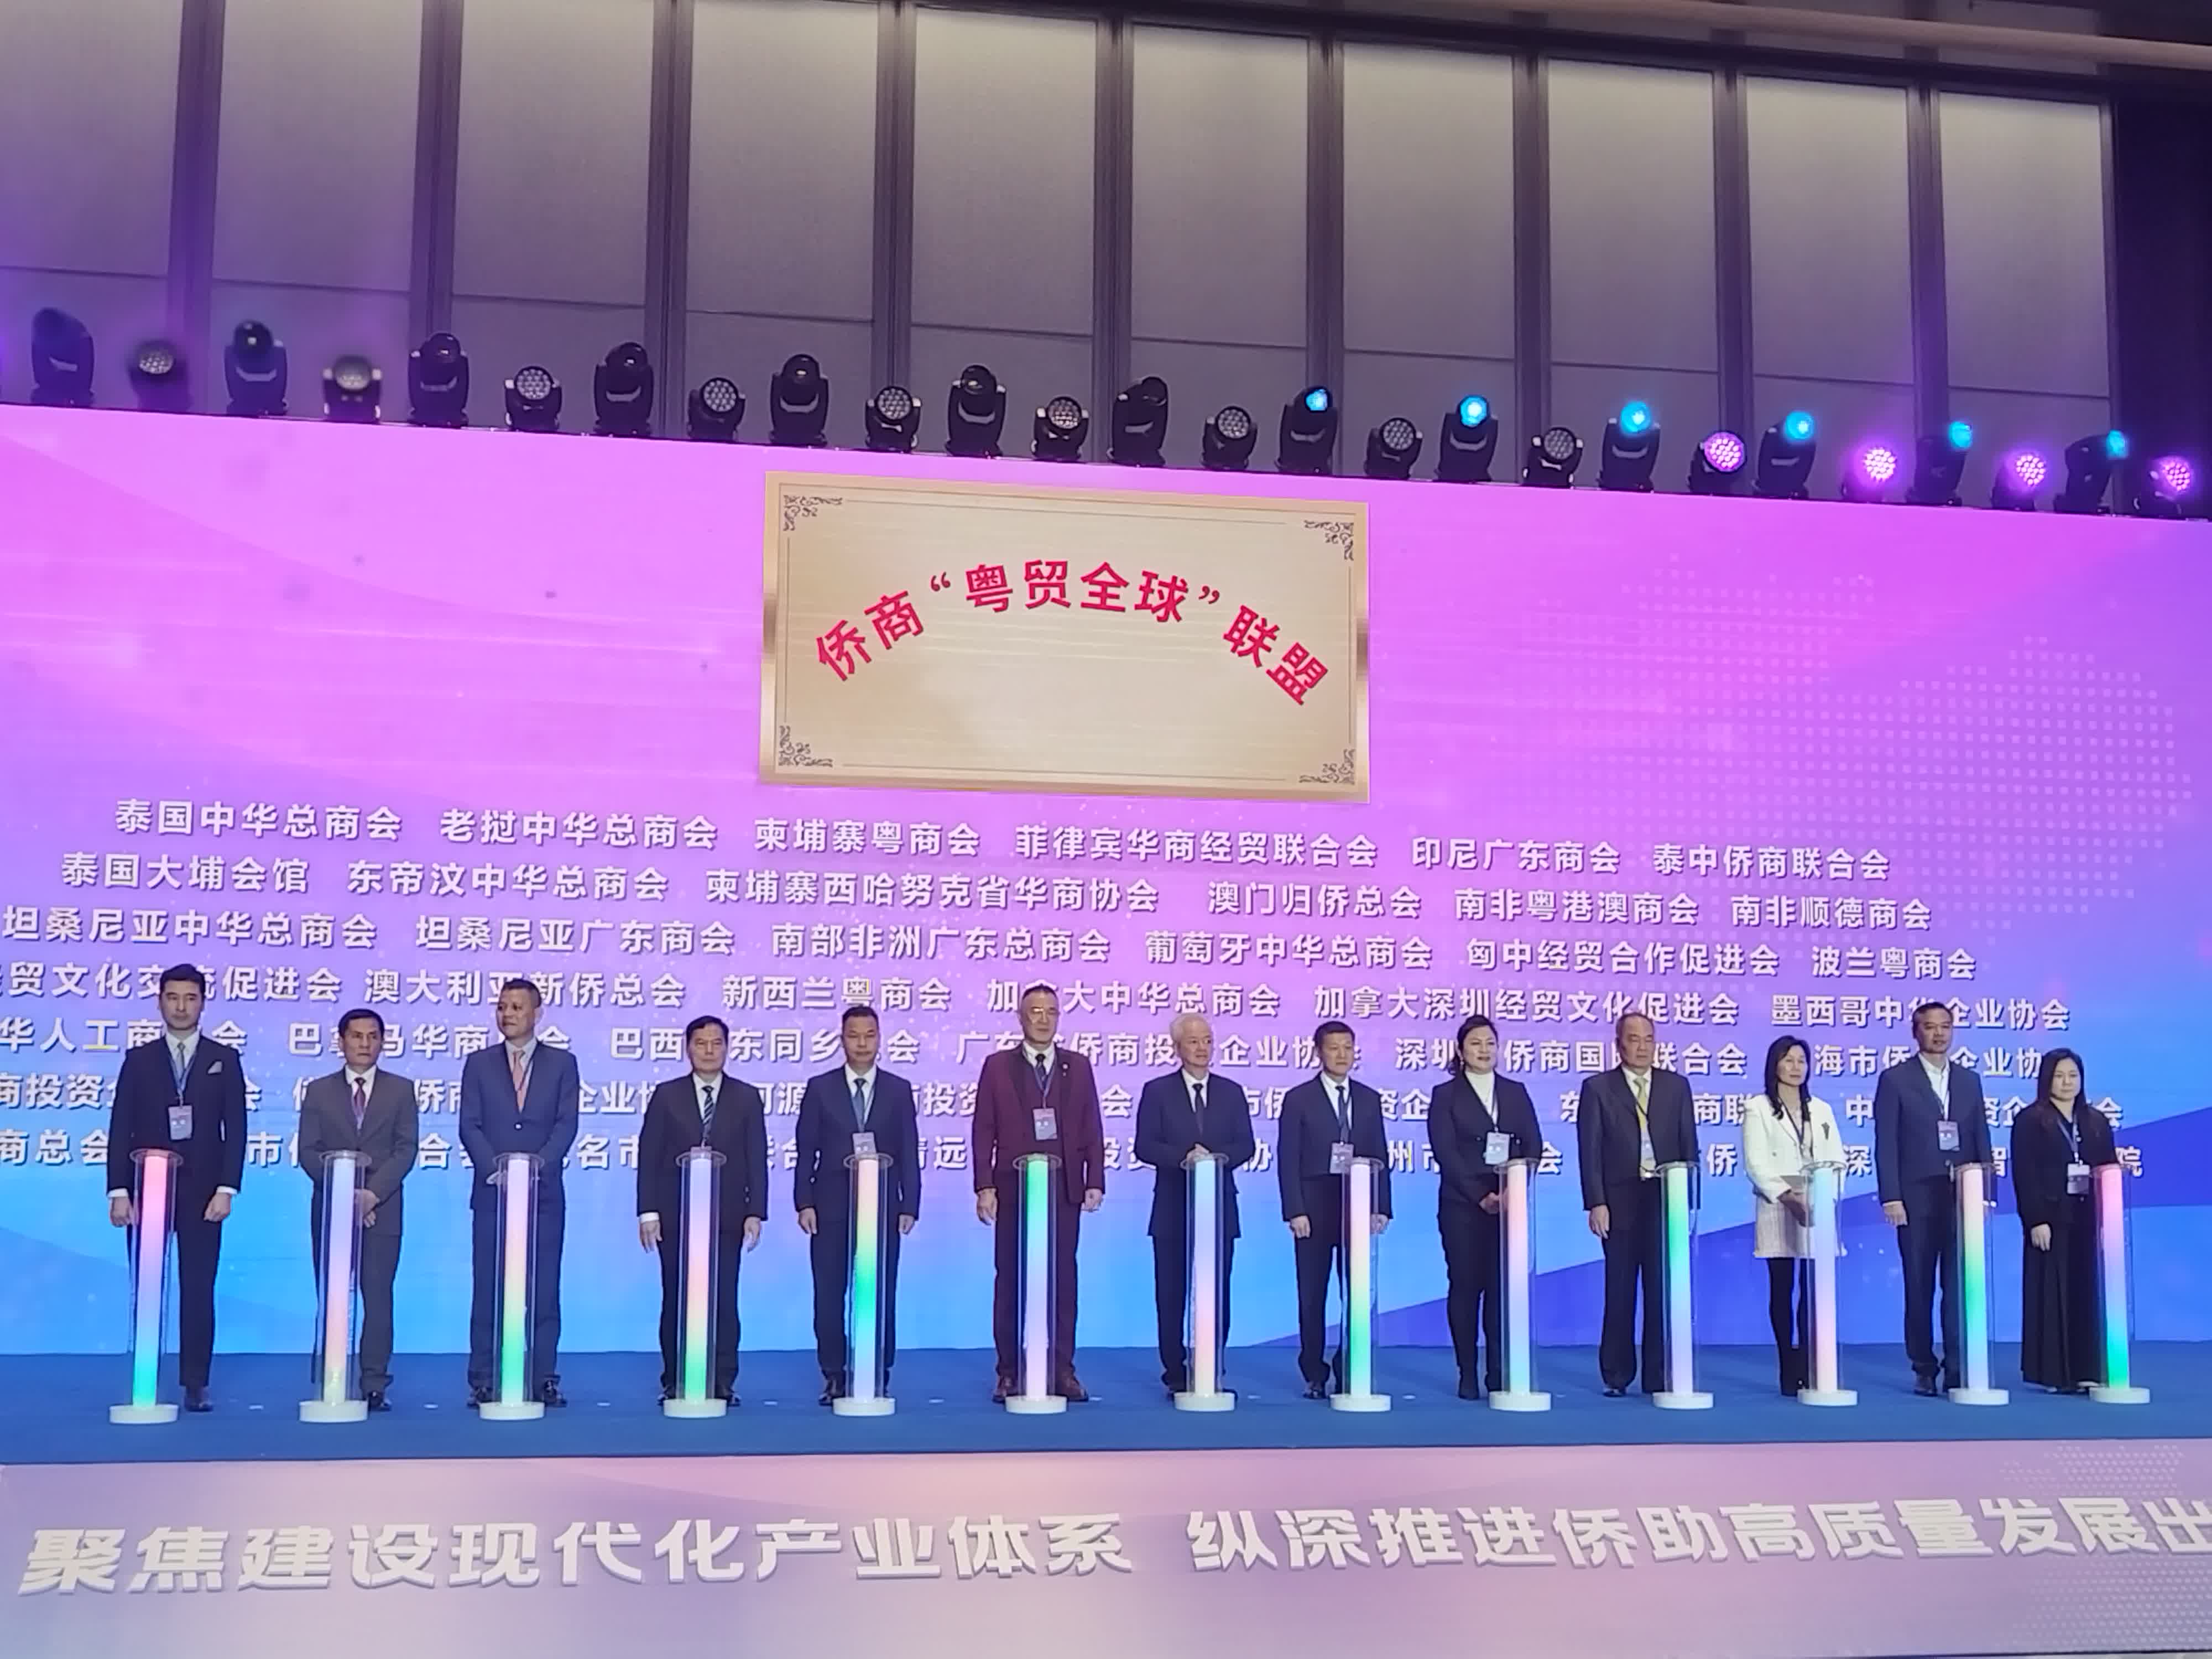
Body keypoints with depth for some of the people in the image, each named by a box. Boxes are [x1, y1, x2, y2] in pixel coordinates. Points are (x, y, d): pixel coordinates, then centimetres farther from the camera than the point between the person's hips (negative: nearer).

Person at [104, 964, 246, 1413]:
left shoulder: (224, 1059, 7)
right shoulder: (139, 1060, 8)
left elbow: (235, 1128, 2)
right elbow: (121, 1128, 3)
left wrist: (227, 1188, -8)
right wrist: (119, 1190, -6)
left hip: (202, 1192, -1)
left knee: (199, 1290, -1)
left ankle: (196, 1385, 3)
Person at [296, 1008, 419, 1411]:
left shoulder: (401, 1090, 8)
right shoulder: (319, 1091, 10)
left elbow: (406, 1150, -1)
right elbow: (308, 1151, 2)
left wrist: (373, 1192, -14)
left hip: (382, 1209, -1)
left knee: (378, 1297, -3)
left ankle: (374, 1385, -1)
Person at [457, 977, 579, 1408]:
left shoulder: (562, 1063, 7)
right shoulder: (479, 1064, 9)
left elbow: (566, 1124, -2)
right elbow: (470, 1127, 1)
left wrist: (536, 1165, -17)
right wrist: (496, 1169, -14)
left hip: (544, 1193, 0)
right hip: (491, 1192, 0)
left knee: (543, 1290, 0)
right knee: (488, 1289, 0)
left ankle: (543, 1379, 3)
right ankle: (483, 1381, 3)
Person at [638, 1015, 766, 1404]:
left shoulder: (747, 1098, 7)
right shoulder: (666, 1096, 6)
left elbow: (757, 1159, 4)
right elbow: (649, 1157, 3)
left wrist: (756, 1212, -4)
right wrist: (648, 1211, -4)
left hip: (727, 1217, 0)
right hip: (675, 1216, 0)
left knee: (724, 1299, -2)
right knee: (676, 1299, 2)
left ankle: (723, 1383, 4)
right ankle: (675, 1383, 9)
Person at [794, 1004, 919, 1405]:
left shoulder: (899, 1090, 7)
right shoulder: (820, 1088, 5)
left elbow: (908, 1154, 5)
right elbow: (807, 1152, 3)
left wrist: (909, 1205, -2)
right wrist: (804, 1203, -5)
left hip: (882, 1208, 0)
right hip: (831, 1209, 0)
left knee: (881, 1295, 0)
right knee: (829, 1296, 0)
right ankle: (834, 1377, 8)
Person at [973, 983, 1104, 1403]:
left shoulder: (1078, 1066, 9)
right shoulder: (998, 1066, 3)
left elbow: (1092, 1129, 7)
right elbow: (984, 1132, 0)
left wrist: (1095, 1182, -1)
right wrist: (984, 1186, -7)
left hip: (1064, 1190, 1)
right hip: (1013, 1190, -1)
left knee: (1062, 1280, 3)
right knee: (1011, 1281, 2)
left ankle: (1061, 1370, 7)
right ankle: (1010, 1372, 7)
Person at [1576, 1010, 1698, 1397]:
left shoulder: (1676, 1086, 10)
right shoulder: (1598, 1088, 2)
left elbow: (1688, 1145, 9)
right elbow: (1589, 1150, -2)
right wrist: (1596, 1203, -10)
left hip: (1666, 1201, 2)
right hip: (1620, 1204, -2)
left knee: (1663, 1291, 2)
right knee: (1620, 1293, 2)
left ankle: (1660, 1377, 9)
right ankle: (1616, 1377, 10)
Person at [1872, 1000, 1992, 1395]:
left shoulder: (1969, 1081, 13)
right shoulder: (1895, 1080, 1)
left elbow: (1982, 1140, 12)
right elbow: (1886, 1144, -4)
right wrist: (1891, 1197, -11)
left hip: (1962, 1197, 3)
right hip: (1916, 1199, -3)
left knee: (1959, 1285, -2)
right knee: (1919, 1288, 3)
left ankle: (1958, 1369, 0)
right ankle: (1924, 1370, 11)